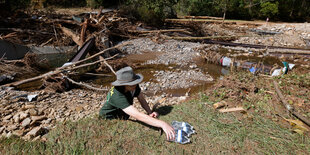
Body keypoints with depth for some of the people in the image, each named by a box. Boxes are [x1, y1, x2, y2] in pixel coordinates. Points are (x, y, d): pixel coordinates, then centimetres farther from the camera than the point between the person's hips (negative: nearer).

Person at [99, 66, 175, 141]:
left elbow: (142, 100, -8)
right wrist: (162, 124, -56)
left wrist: (150, 112, -28)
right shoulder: (117, 96, -41)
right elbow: (138, 115, -50)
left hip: (122, 118, 6)